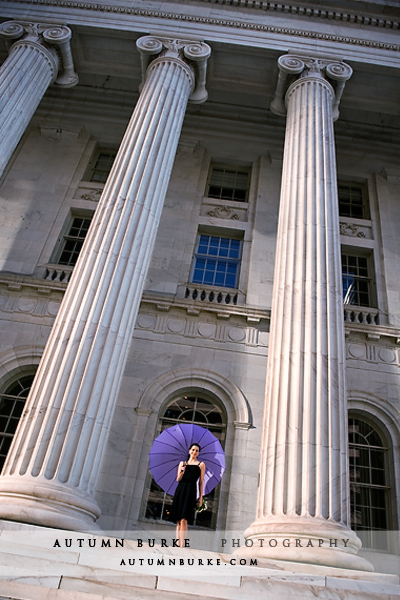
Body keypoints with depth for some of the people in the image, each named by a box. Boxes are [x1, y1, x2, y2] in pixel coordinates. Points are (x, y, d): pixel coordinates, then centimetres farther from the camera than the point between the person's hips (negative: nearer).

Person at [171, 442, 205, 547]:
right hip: (180, 490, 4)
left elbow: (201, 482, 7)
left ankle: (182, 544, -16)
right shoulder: (182, 463, 17)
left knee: (184, 519, -14)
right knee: (178, 520, 3)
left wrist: (200, 496, 1)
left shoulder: (201, 464, 10)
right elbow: (178, 479, 11)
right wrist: (182, 472, -9)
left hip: (190, 490, -4)